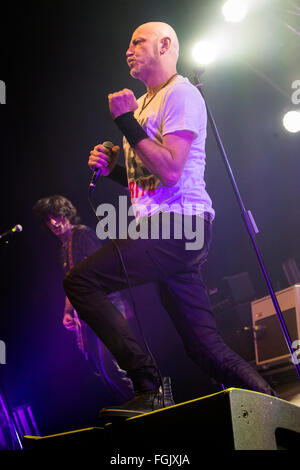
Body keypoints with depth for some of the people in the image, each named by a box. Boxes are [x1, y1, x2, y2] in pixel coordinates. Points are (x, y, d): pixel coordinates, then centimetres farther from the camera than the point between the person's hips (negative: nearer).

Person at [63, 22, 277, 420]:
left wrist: (126, 123, -12)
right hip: (166, 230, 9)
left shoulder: (180, 94, -4)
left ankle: (149, 388, -18)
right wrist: (112, 169, 12)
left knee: (80, 281, -18)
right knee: (208, 348, 4)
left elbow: (170, 171, -17)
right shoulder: (145, 103, 26)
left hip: (178, 224, -9)